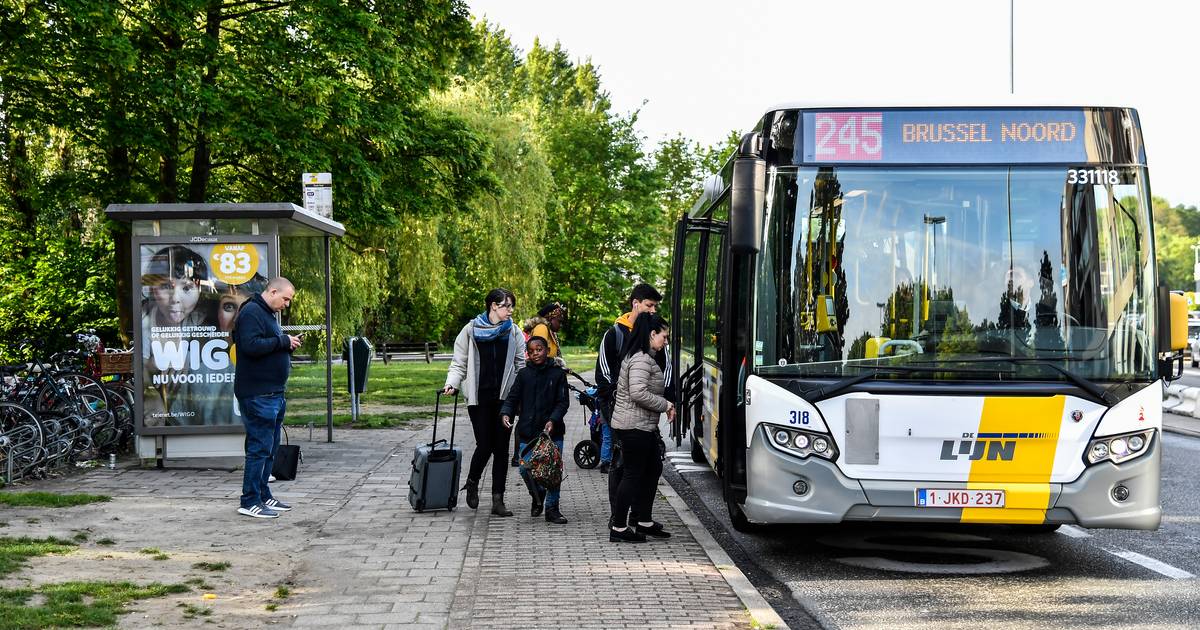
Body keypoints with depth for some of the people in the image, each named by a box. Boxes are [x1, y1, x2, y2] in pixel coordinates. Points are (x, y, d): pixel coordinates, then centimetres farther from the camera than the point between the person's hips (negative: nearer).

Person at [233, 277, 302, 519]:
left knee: (269, 448, 14)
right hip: (258, 395, -11)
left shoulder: (267, 314, 20)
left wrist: (286, 344, 8)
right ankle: (250, 502, -5)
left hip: (273, 393, 11)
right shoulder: (251, 312, -13)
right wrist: (282, 341, -19)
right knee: (259, 447, -8)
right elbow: (251, 345, -26)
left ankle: (263, 496, 22)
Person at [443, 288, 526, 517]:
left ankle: (498, 500, 8)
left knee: (501, 448, 2)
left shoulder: (514, 332, 8)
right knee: (484, 445, -7)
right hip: (479, 398, -2)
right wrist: (452, 383, -12)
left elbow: (522, 365, 7)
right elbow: (459, 363, 5)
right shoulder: (471, 330, 2)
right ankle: (472, 483, 23)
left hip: (504, 398, 2)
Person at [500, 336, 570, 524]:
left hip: (552, 431, -1)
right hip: (527, 432, 1)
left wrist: (553, 420, -15)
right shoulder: (524, 374, 7)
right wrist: (506, 413, -13)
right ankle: (537, 496, 27)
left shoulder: (557, 373, 2)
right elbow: (512, 398, 6)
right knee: (525, 469, -1)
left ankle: (552, 509, 11)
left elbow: (563, 402, -1)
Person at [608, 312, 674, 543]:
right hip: (634, 426, -11)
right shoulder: (641, 359, -17)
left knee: (653, 469, 17)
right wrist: (665, 405, -16)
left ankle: (644, 521, 24)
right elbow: (638, 393, -28)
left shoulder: (643, 357, 16)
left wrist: (664, 404, 12)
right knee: (633, 475, -4)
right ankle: (619, 528, 1)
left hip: (643, 426, 11)